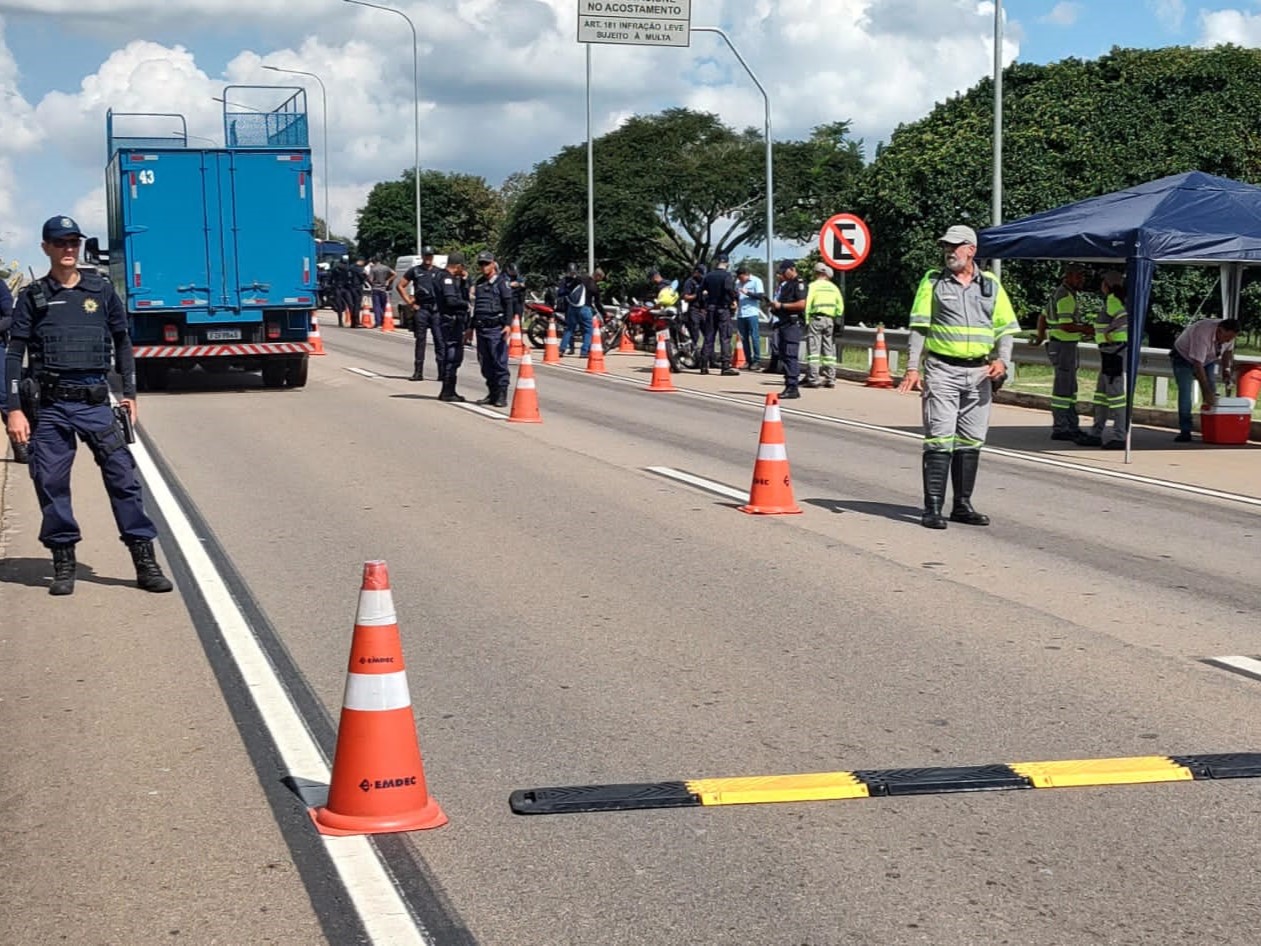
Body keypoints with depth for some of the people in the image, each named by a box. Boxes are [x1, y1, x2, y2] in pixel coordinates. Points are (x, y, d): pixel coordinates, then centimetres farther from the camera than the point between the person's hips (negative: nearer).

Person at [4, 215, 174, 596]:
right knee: (51, 483, 1)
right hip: (50, 406, 0)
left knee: (123, 478, -4)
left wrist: (130, 393, 11)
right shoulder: (33, 297, 4)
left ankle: (145, 561, -1)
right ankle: (63, 563, 13)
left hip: (95, 401, 1)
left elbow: (122, 341, 16)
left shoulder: (102, 290, 8)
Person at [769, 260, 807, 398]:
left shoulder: (798, 284, -6)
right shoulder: (783, 284, 22)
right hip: (782, 323, 10)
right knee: (783, 356, 9)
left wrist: (781, 305, -15)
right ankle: (788, 386, 14)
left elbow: (802, 304, -17)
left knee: (790, 355, -13)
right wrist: (774, 305, 13)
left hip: (792, 323, -10)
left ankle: (793, 388, -15)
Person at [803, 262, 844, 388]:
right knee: (829, 350, 8)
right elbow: (840, 306, 11)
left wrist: (806, 321, -6)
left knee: (813, 349, -6)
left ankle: (812, 379, -12)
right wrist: (838, 322, 14)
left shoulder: (813, 286, -2)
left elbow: (807, 304, -9)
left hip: (815, 319, -5)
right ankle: (830, 379, 8)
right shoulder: (833, 287, 12)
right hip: (830, 320, 5)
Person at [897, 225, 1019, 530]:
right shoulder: (933, 281, 4)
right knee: (939, 439, -9)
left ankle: (962, 505, 16)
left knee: (970, 441, 8)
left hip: (979, 373, 3)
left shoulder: (991, 285, 10)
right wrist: (912, 368, -7)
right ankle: (933, 508, -9)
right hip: (942, 370, -3)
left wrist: (1002, 360, -6)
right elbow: (919, 327, 1)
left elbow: (1006, 327, 12)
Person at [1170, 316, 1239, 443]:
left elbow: (1228, 350, 5)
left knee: (1212, 392, -6)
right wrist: (1207, 391, -42)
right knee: (1185, 391, -20)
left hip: (1208, 359, 6)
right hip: (1184, 357, -6)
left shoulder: (1228, 333, -19)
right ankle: (1185, 432, -18)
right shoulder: (1202, 333, -41)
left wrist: (1226, 368, -9)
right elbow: (1198, 365, -42)